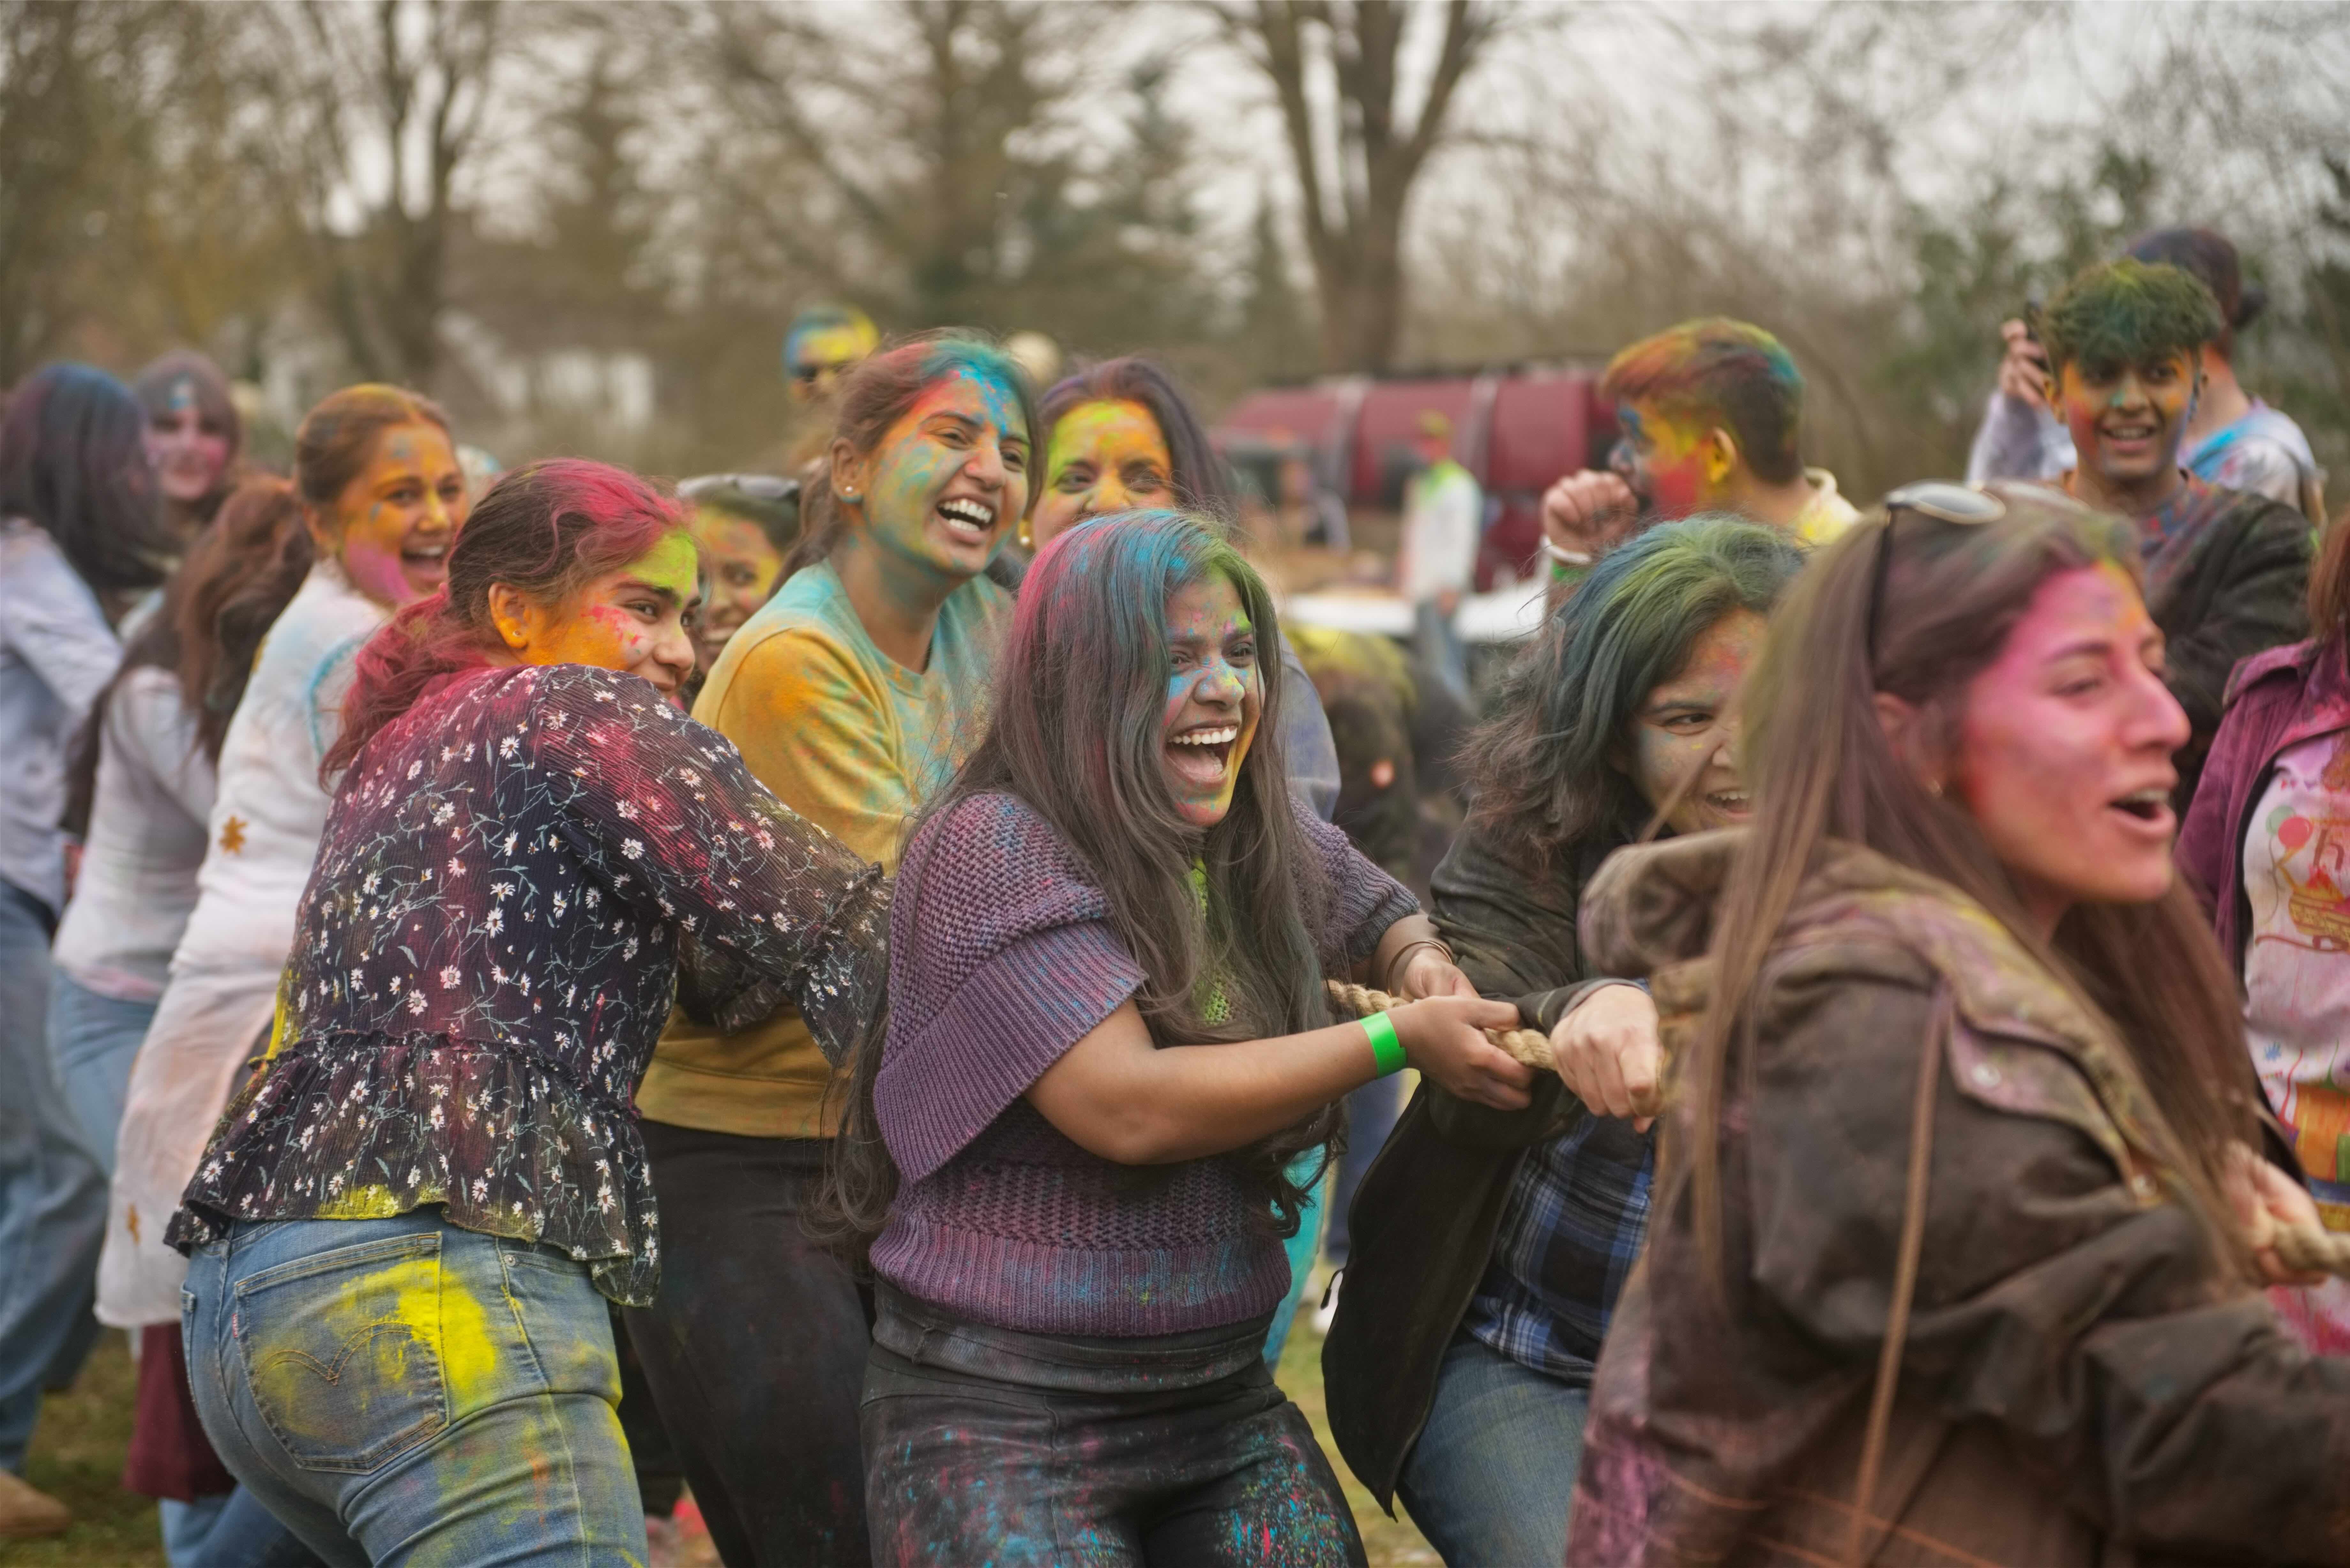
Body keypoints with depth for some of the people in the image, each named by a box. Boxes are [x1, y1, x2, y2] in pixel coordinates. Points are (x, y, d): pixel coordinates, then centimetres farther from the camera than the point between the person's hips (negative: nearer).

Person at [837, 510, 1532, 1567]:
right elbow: (1130, 1107, -22)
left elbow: (1391, 920, 28)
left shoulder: (1268, 845, 7)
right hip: (1000, 1418, -6)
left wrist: (1422, 965, 3)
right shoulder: (994, 849, -14)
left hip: (1221, 1394, 6)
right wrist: (1398, 1041, -17)